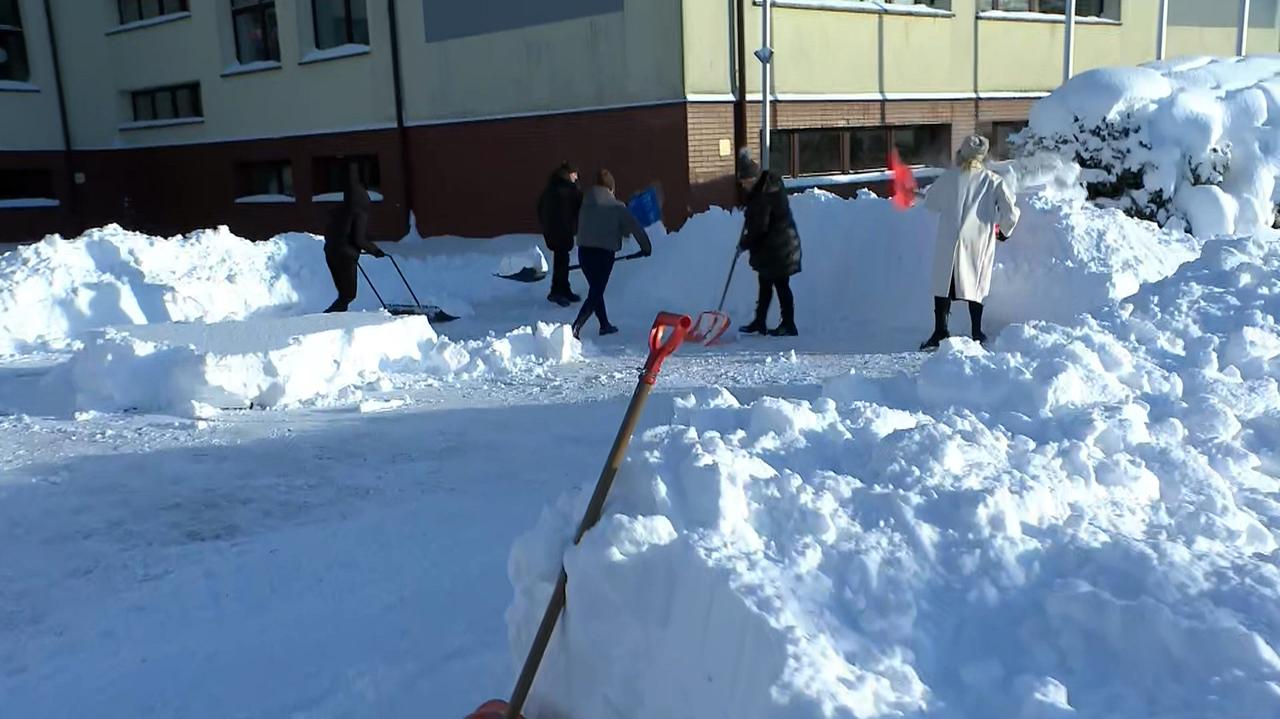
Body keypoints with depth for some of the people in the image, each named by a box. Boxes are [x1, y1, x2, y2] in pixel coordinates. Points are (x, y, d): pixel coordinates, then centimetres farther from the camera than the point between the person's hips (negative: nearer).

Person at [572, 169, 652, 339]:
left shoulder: (586, 202, 8)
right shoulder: (616, 206, -3)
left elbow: (580, 226, 10)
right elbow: (635, 228, 0)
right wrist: (646, 247, 13)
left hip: (584, 251, 5)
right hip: (604, 253, -5)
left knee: (595, 290, 21)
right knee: (595, 293, -1)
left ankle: (605, 325, 33)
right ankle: (576, 328, -17)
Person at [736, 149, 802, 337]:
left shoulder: (764, 195, -24)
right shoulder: (771, 184, 7)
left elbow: (759, 227, -21)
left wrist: (744, 244, -9)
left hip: (777, 247, -10)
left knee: (781, 285, -1)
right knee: (765, 284, 15)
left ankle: (788, 325, 8)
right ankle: (759, 323, 23)